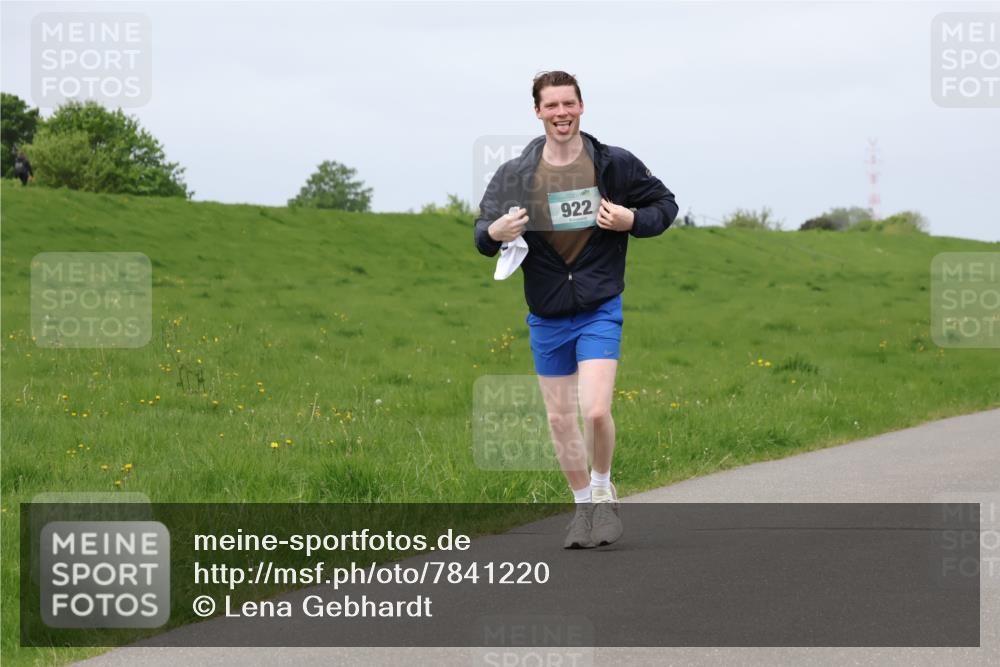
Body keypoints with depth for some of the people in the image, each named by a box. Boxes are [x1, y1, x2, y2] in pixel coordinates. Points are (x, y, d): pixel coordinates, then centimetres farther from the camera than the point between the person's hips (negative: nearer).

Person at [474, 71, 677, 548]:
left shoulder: (615, 165, -4)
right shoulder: (514, 174, -1)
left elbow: (664, 205, 8)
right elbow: (482, 234, 5)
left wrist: (633, 220, -12)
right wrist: (493, 233, -19)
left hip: (600, 310, -3)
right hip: (546, 316, 3)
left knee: (596, 410, -16)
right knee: (560, 419, 8)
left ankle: (603, 490, 11)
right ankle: (584, 504, 27)